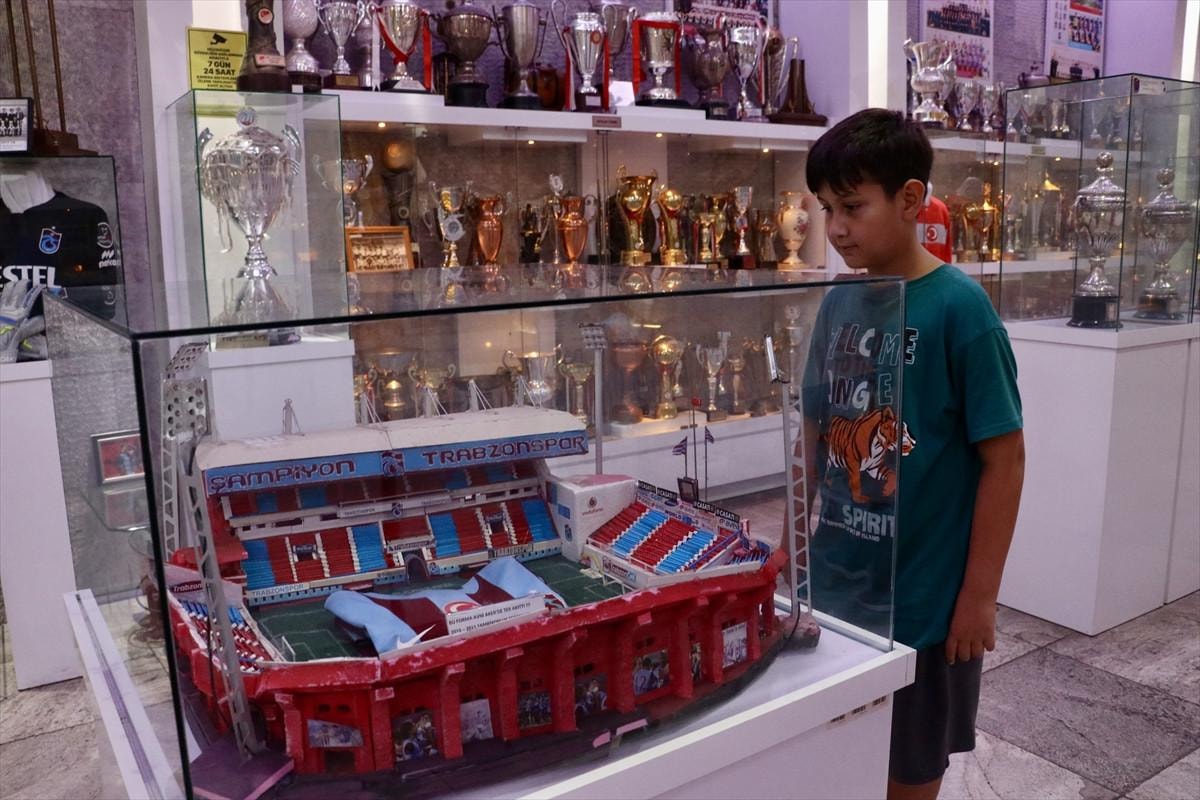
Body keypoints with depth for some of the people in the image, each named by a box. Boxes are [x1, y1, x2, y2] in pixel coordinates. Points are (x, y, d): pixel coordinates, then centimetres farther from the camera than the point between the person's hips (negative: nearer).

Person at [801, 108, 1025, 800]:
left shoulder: (958, 307, -16)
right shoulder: (839, 303, 0)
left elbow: (1004, 459, -12)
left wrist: (980, 595, -11)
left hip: (924, 595, -5)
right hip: (834, 584, 5)